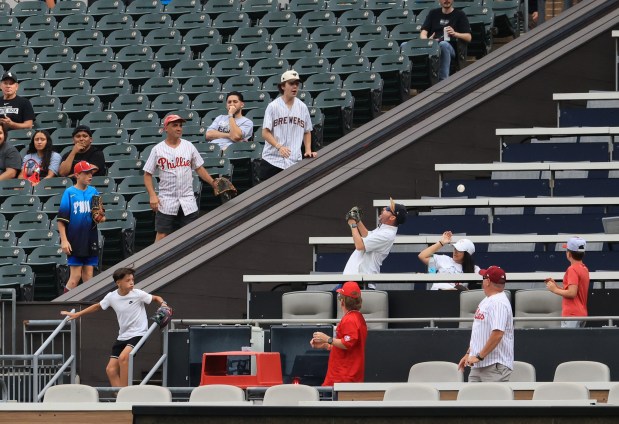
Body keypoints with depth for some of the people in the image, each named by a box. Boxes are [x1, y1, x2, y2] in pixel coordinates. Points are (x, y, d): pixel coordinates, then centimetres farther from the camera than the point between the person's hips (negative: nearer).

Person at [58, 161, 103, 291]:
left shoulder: (93, 192, 7)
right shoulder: (69, 193, -6)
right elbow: (61, 219, -8)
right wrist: (64, 240, -14)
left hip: (90, 240, 4)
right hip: (74, 240, -4)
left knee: (88, 276, 6)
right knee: (75, 276, -6)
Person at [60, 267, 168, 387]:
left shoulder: (137, 294, -11)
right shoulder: (111, 297, -1)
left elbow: (156, 298, 2)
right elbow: (98, 306, 16)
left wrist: (163, 305, -21)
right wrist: (76, 315, 19)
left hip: (138, 334, -5)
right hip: (123, 336, 5)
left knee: (123, 357, -30)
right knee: (111, 369, -3)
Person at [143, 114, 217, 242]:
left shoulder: (188, 146, 6)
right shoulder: (158, 150, -1)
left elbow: (199, 168, 13)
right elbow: (148, 175, 1)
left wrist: (213, 183, 1)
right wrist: (153, 196, -10)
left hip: (188, 202, 2)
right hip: (166, 202, -2)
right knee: (162, 236, -5)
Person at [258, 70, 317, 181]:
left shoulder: (303, 107, 9)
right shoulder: (273, 106, -3)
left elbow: (307, 132, 20)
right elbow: (265, 133, -6)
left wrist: (308, 150, 6)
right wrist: (279, 147, -20)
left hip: (294, 162, 3)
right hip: (272, 159, -3)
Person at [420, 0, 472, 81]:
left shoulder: (459, 14, 16)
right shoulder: (433, 13, 25)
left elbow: (468, 38, 6)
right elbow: (423, 33, 14)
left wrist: (455, 34, -14)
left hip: (450, 48, -3)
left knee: (443, 44, -41)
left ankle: (443, 79, -45)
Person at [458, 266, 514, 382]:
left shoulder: (499, 303, -16)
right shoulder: (486, 301, 17)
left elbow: (497, 334, -25)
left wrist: (479, 356, -22)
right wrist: (468, 354, 19)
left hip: (495, 365, -10)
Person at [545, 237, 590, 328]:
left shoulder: (572, 269, -13)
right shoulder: (584, 269, 15)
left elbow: (572, 293, -21)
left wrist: (555, 290, -9)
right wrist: (556, 286, 16)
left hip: (572, 314, -10)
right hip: (582, 314, 10)